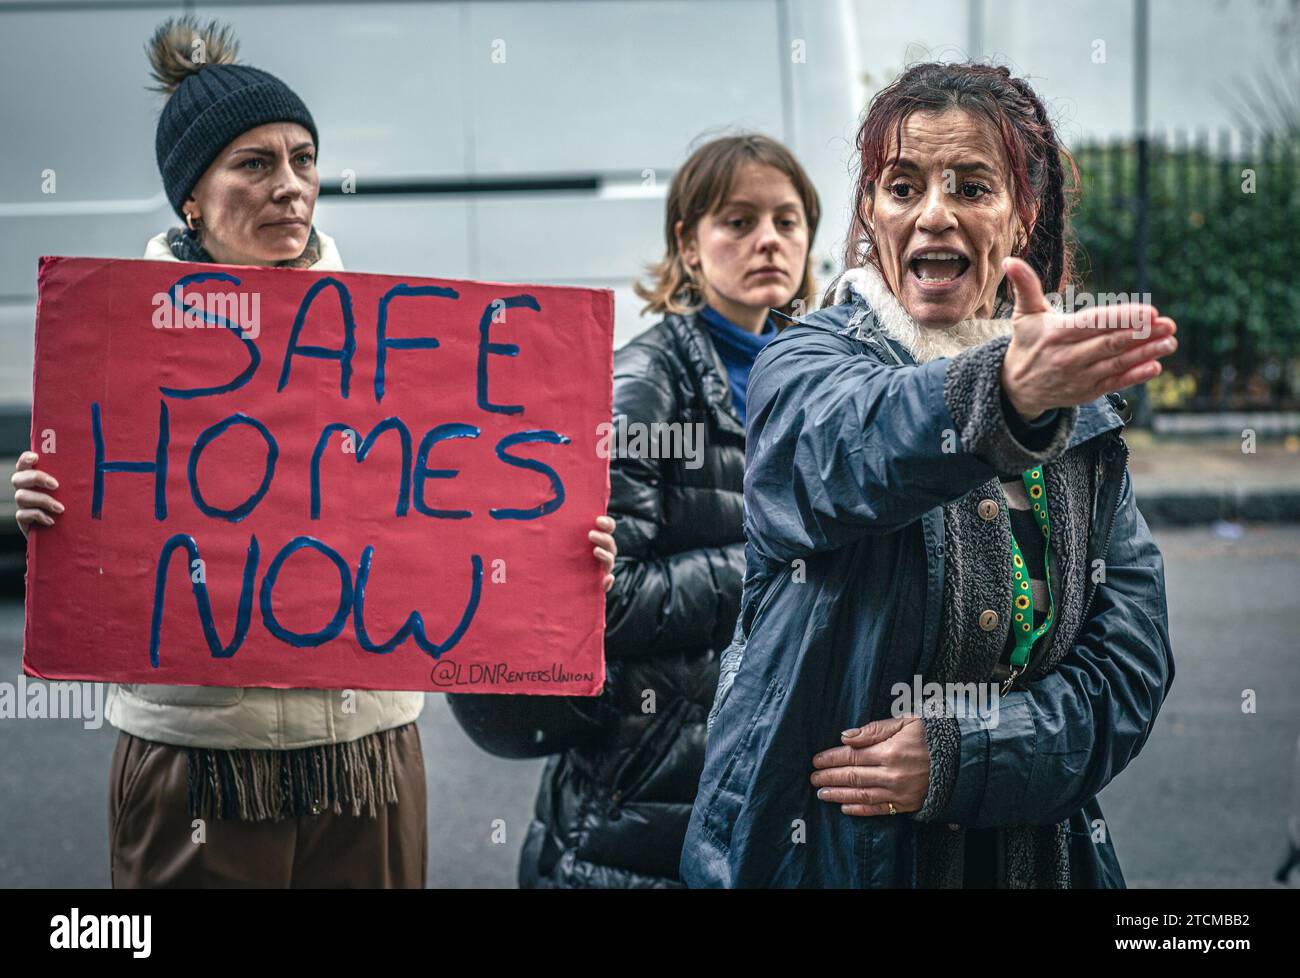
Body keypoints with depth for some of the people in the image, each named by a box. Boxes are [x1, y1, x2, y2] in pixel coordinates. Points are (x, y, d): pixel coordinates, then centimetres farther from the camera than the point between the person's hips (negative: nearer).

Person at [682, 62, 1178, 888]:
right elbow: (859, 448, -33)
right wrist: (1003, 390, -52)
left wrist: (962, 757, -17)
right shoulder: (803, 366, -9)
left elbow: (1132, 662, -4)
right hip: (813, 851, -3)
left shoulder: (1081, 411, 3)